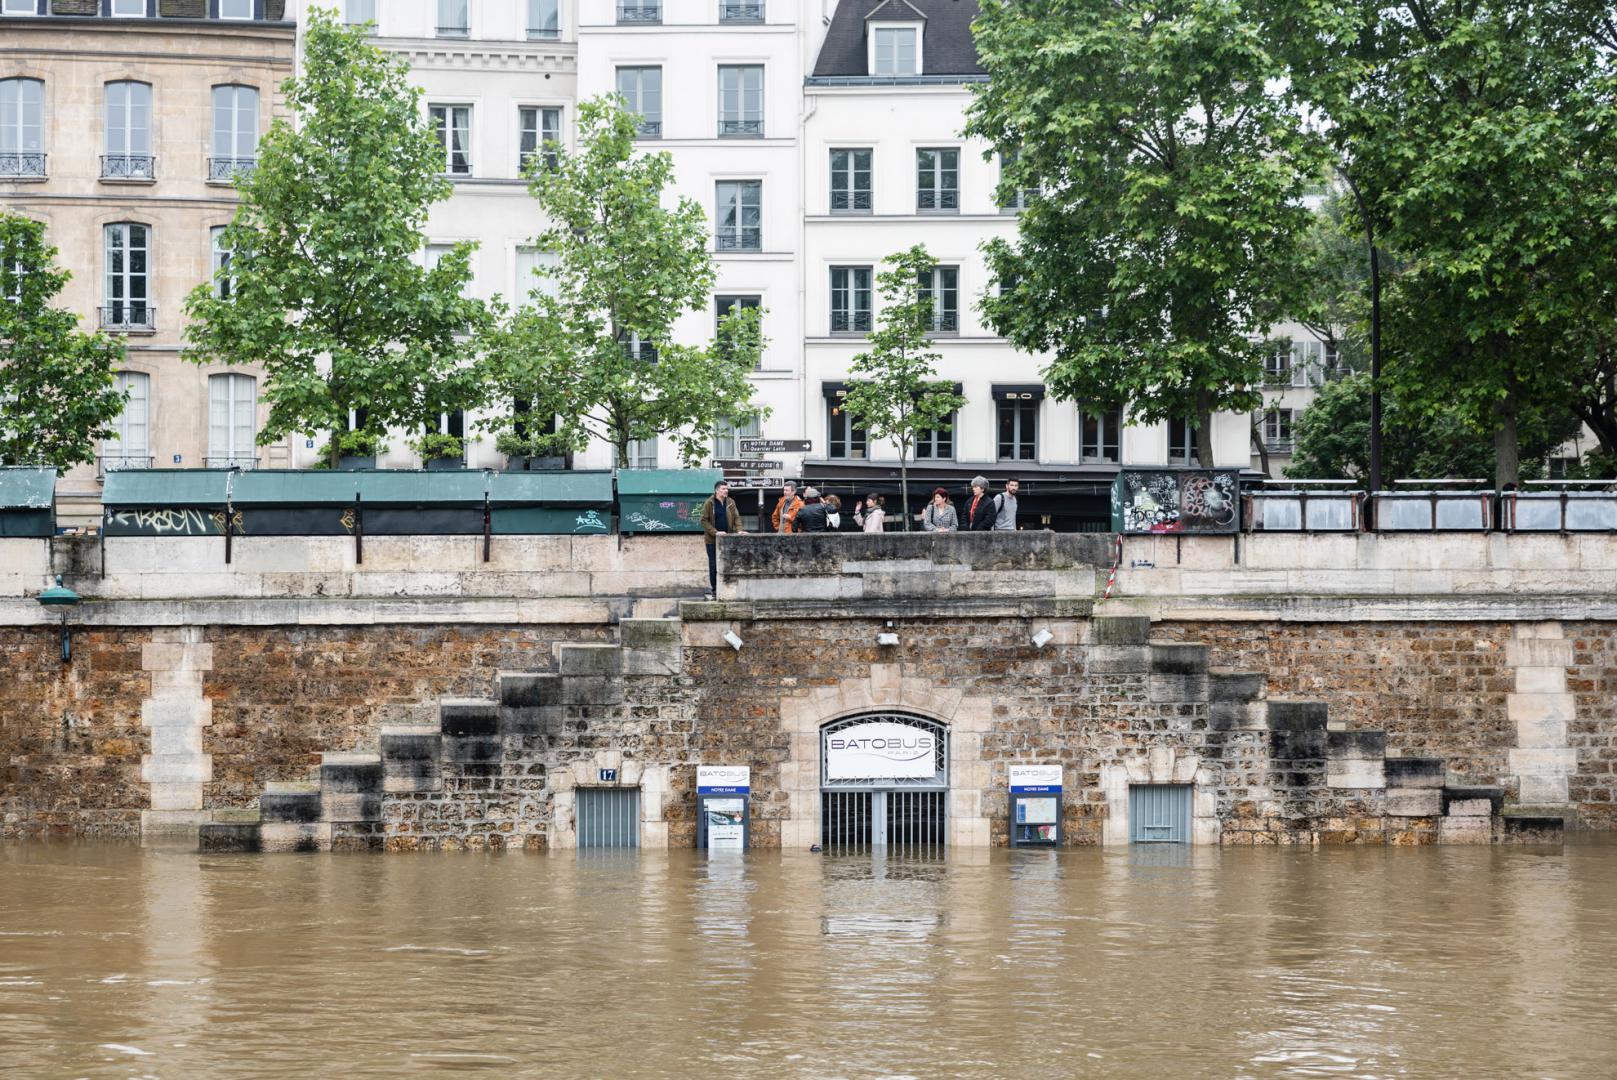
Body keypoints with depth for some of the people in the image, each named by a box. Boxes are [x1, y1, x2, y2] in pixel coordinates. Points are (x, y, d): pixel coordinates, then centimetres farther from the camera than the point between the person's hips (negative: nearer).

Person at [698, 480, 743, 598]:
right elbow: (704, 521, -8)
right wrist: (715, 532, -18)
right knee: (714, 565, 3)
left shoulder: (730, 503, 7)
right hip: (712, 540, -3)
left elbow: (736, 517, 7)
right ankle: (714, 589, 11)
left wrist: (739, 530, -12)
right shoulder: (709, 503, -6)